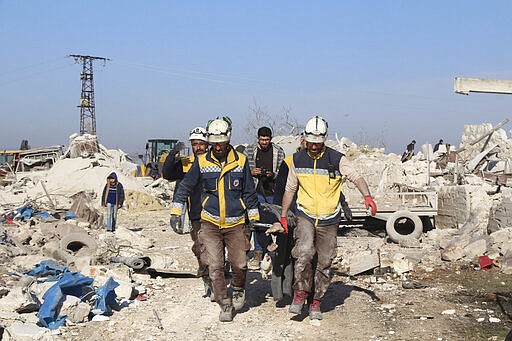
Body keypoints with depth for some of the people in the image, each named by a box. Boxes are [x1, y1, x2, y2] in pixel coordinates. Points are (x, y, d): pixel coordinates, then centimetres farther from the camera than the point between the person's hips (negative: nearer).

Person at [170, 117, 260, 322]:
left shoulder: (241, 161, -1)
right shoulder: (201, 162, -2)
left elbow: (249, 192, 8)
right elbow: (186, 186, 8)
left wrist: (253, 217, 9)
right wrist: (176, 210, 5)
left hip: (235, 224, 0)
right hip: (210, 223, 0)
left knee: (239, 264, 0)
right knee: (215, 266, -6)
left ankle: (238, 290, 31)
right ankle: (225, 305, 7)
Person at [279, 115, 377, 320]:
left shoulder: (337, 159, -5)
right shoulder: (297, 159, 3)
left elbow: (356, 177, -9)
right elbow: (290, 188, 12)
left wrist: (367, 196, -28)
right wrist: (283, 215, 12)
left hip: (329, 219, 0)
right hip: (305, 215, 0)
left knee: (324, 262, 4)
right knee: (304, 251, -25)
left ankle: (315, 302, 20)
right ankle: (300, 292, -8)